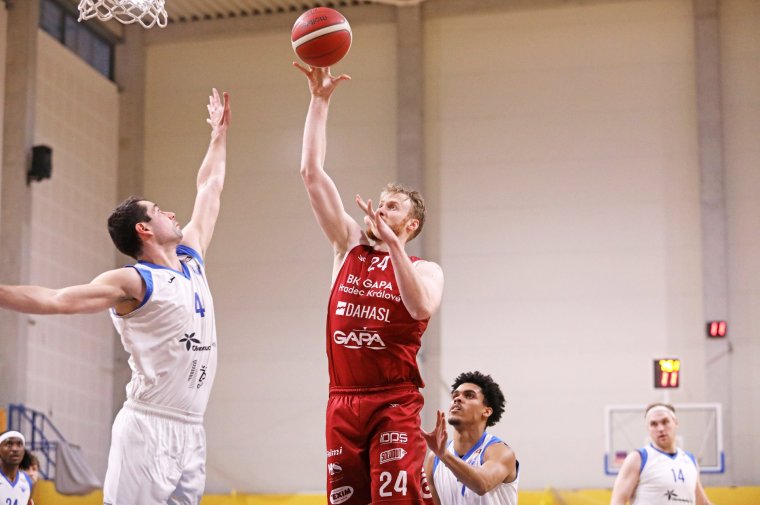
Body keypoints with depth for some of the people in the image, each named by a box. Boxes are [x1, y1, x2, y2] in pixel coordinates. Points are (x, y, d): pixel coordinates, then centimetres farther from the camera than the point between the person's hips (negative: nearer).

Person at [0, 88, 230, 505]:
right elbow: (58, 300, -15)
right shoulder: (132, 282, -6)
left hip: (190, 428, 7)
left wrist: (219, 133, 36)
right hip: (149, 427, -7)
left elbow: (209, 189, 28)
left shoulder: (191, 259, 16)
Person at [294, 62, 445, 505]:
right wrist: (320, 100, 5)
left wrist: (391, 243, -24)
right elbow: (312, 173, 9)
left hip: (395, 405, -4)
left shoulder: (425, 269, 3)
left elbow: (422, 307, -22)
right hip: (343, 402, 5)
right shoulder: (349, 247, 13)